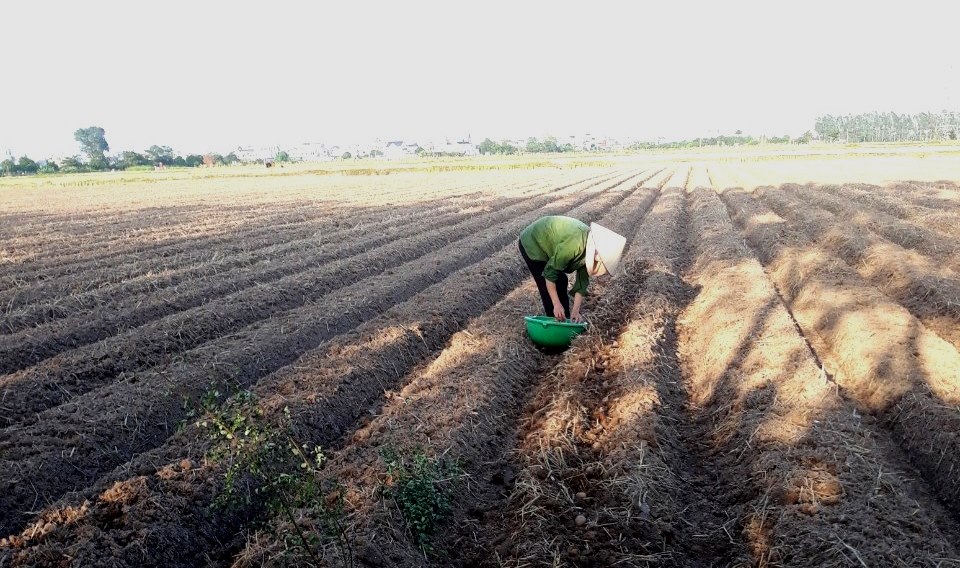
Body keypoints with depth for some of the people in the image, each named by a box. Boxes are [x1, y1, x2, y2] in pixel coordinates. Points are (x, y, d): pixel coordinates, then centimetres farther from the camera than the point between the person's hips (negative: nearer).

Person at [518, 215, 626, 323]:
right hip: (532, 244, -8)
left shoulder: (590, 246, -10)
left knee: (561, 281, 9)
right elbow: (550, 272, -29)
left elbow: (582, 281, -5)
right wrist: (557, 304, -25)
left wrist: (575, 311, -10)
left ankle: (566, 320, 19)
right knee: (548, 288, -11)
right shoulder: (574, 245, -36)